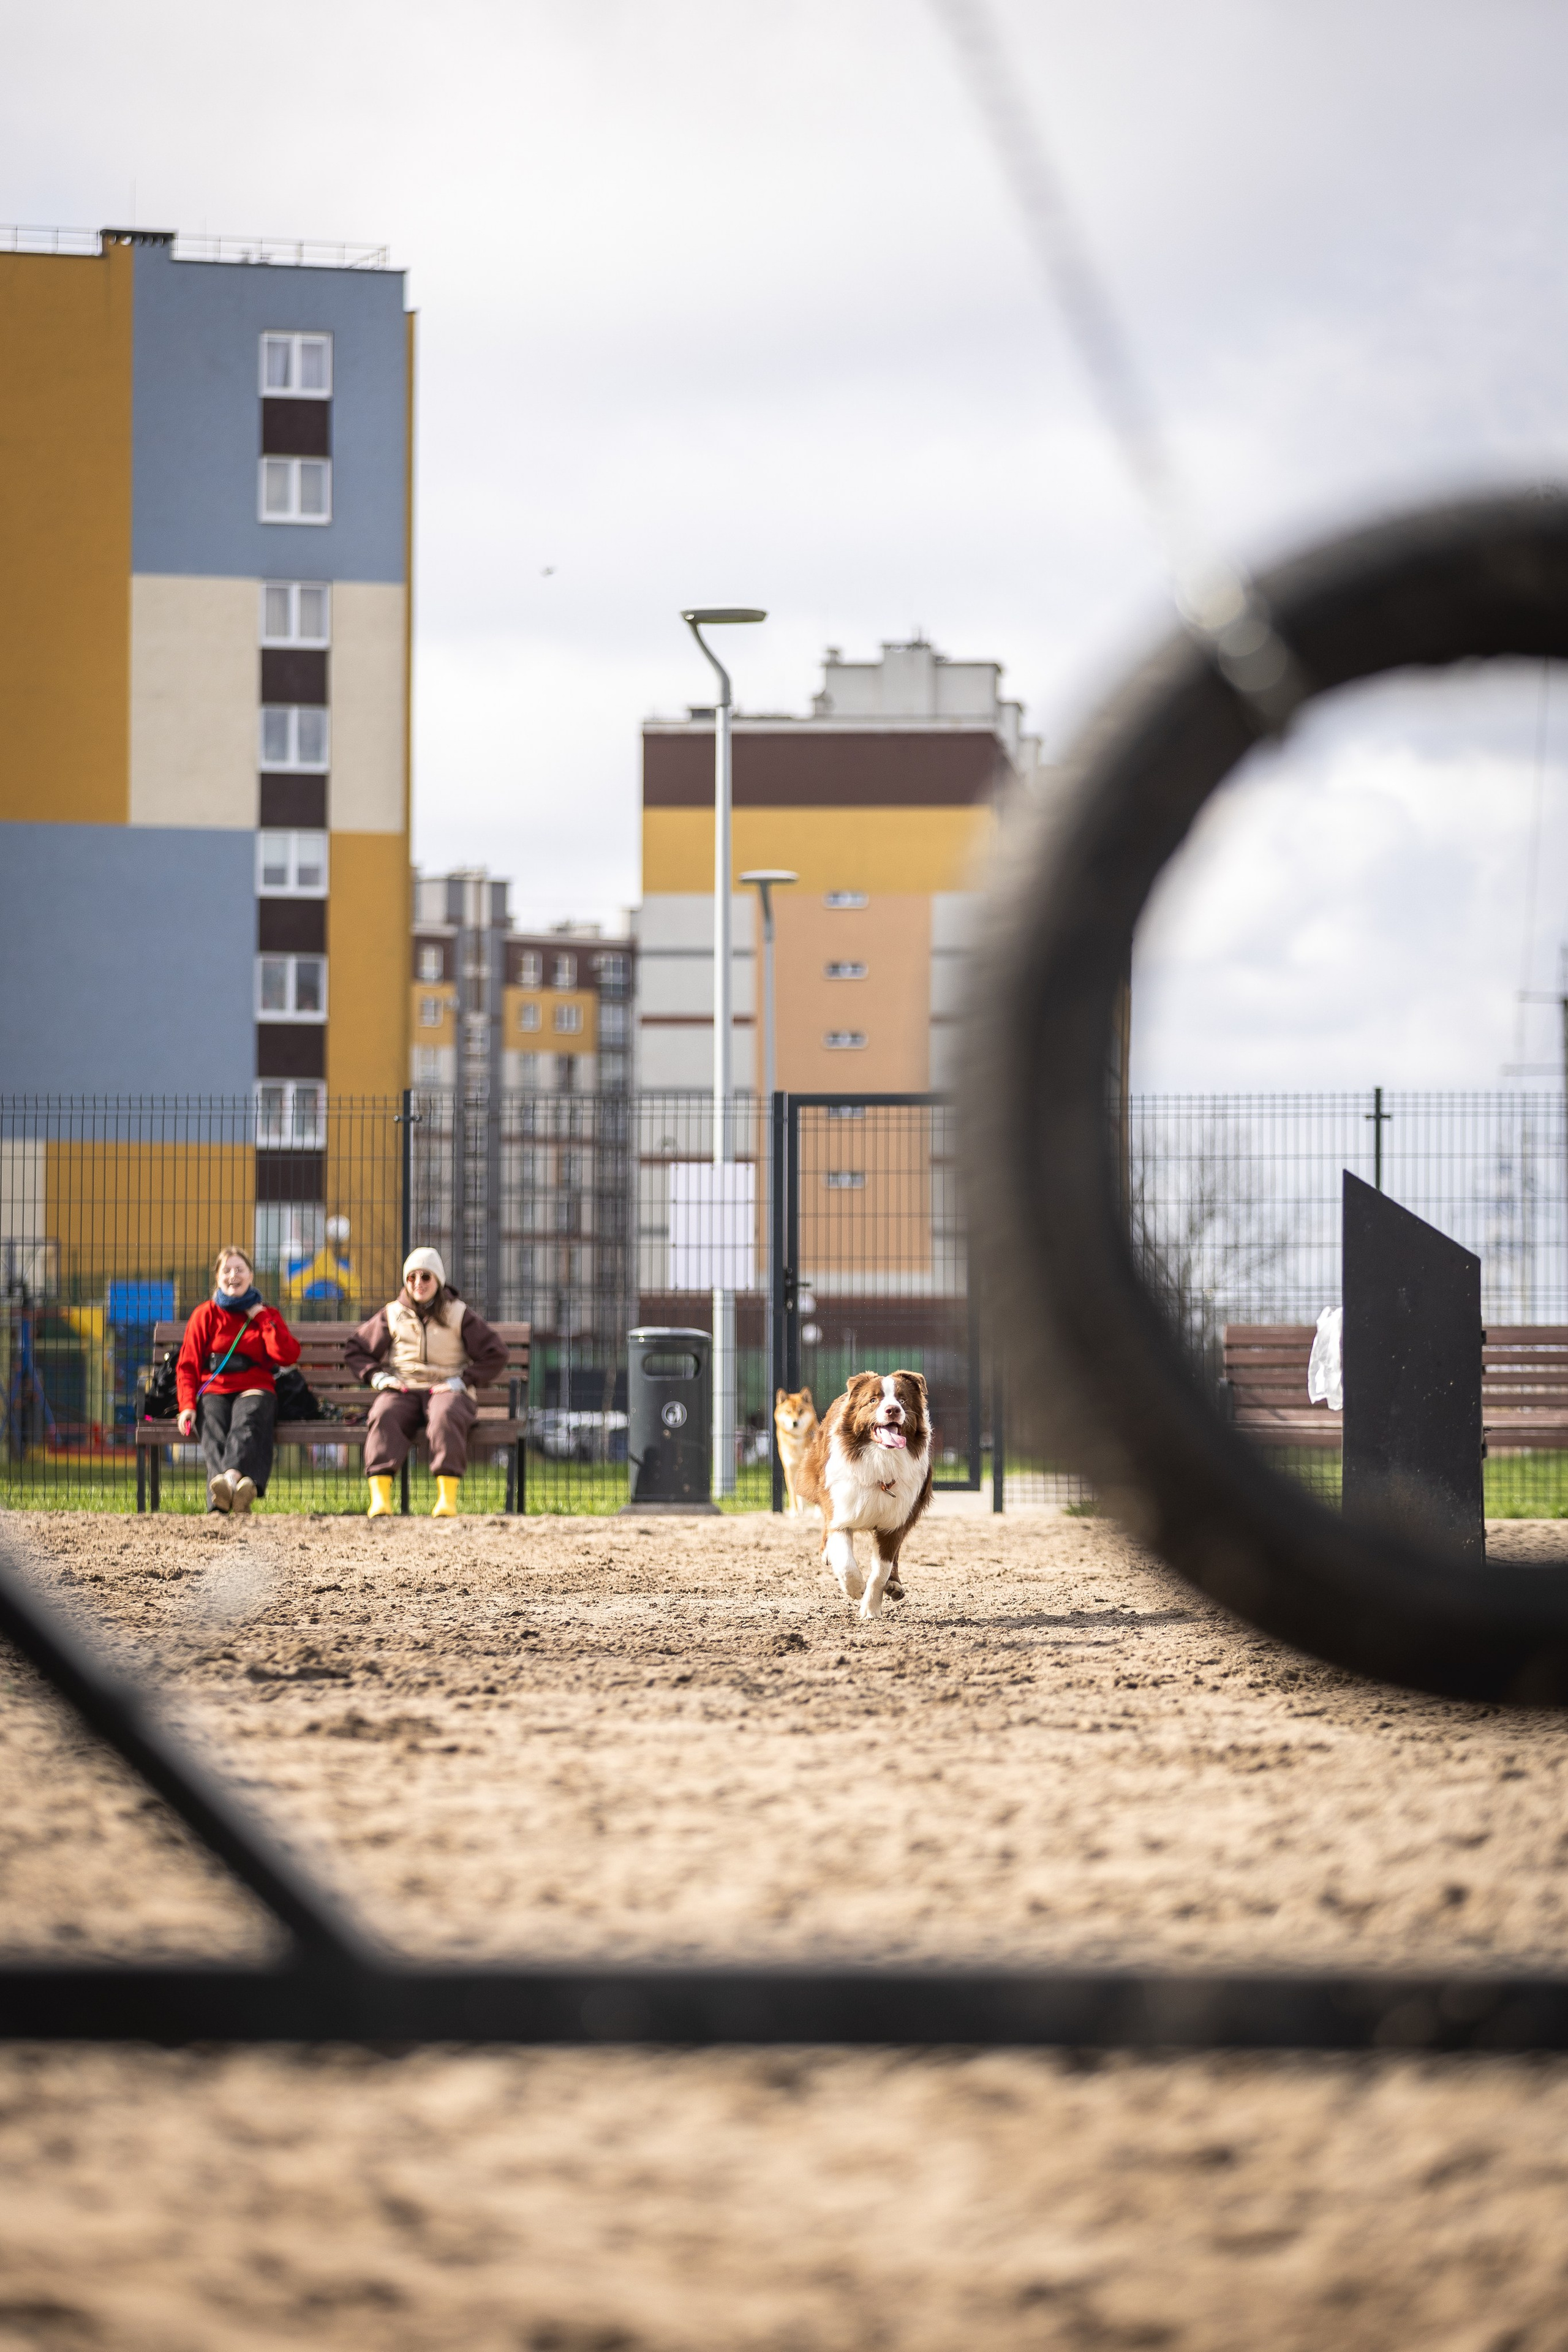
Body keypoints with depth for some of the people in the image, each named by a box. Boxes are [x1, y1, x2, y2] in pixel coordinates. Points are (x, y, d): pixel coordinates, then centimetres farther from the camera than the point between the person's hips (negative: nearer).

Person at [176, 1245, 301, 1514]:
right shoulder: (206, 1314, 17)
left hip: (254, 1389, 0)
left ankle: (231, 1476, -66)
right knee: (214, 1431, -34)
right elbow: (188, 1365, 9)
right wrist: (188, 1405, -7)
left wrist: (262, 1318, 1)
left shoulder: (267, 1315, 19)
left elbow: (288, 1355, 1)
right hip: (214, 1390, 0)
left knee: (248, 1421, -37)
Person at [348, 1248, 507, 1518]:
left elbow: (495, 1355, 7)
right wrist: (378, 1377, 1)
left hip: (446, 1390, -1)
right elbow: (357, 1350, 19)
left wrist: (463, 1381, -5)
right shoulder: (392, 1315, 14)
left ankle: (447, 1498, -43)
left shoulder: (459, 1315, 8)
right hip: (403, 1391, 1)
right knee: (384, 1416, -34)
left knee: (446, 1415, -39)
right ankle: (380, 1498, -46)